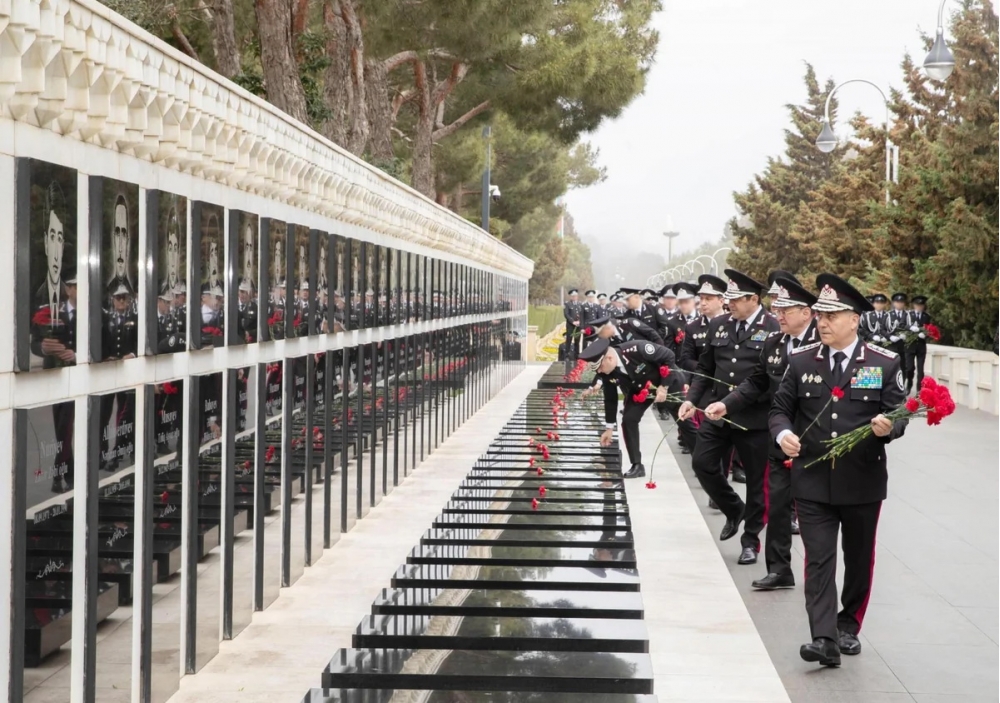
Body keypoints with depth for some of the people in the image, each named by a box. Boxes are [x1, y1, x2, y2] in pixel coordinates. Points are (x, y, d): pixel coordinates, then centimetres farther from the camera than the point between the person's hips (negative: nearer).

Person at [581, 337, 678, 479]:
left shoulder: (636, 349, -40)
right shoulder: (606, 374, -21)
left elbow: (669, 356, -28)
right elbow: (610, 399, -6)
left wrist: (664, 386, -27)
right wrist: (609, 427, -2)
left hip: (668, 383, -4)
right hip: (639, 391, 4)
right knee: (628, 420, -11)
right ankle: (637, 465, -1)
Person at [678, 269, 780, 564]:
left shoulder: (774, 328, -10)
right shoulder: (718, 325, 7)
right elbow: (705, 368, 14)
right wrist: (692, 399, 2)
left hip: (754, 417, -5)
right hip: (717, 413, 5)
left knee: (755, 478, 5)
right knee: (702, 463, 3)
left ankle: (751, 539, 20)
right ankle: (733, 509, 28)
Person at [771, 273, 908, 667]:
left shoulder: (884, 364, -3)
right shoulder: (801, 361, 2)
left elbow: (899, 415, -2)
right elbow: (781, 409, 6)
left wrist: (888, 427, -25)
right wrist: (783, 433, -15)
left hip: (863, 482, 0)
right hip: (813, 482, 0)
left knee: (858, 559, 14)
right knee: (818, 560, -6)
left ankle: (849, 626, 32)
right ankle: (824, 639, -8)